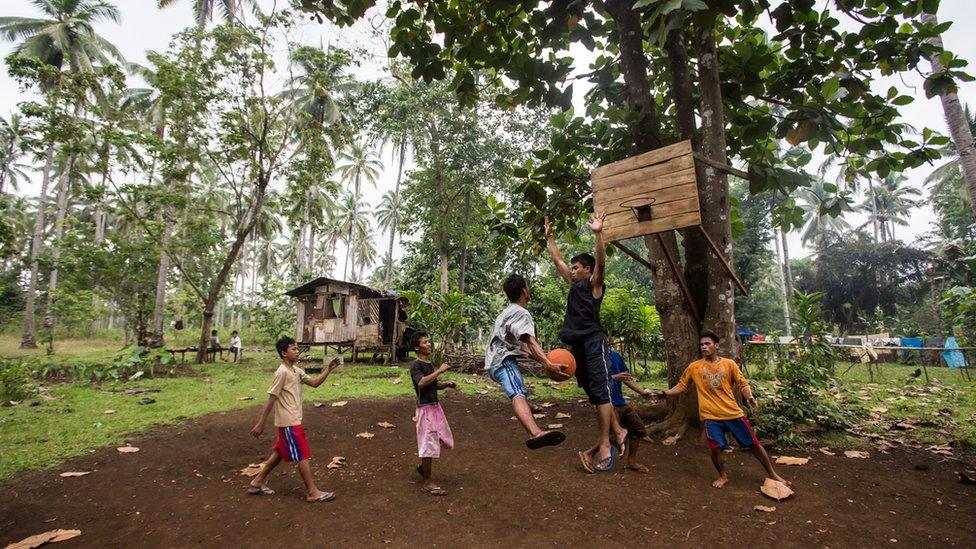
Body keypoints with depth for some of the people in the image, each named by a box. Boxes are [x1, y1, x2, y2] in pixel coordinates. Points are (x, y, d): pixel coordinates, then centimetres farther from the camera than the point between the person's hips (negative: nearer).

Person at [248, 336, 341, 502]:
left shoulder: (296, 370, 9)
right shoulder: (282, 372, -19)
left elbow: (314, 383, 7)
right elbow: (271, 399, -18)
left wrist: (329, 369, -4)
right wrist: (261, 424, -15)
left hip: (291, 420, 9)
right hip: (289, 422, -9)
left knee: (280, 452, 20)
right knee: (303, 456, -4)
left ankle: (257, 482, 33)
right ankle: (313, 492, 4)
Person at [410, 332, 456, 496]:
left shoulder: (430, 364, 12)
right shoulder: (416, 365, -15)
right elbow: (422, 382, -32)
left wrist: (446, 384, 3)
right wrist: (439, 370, -29)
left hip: (435, 406, 9)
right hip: (425, 408, -9)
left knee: (444, 439, 17)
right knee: (429, 444, -2)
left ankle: (423, 466, 35)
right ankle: (428, 482, 11)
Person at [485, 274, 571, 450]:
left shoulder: (507, 312, 23)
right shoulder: (522, 313, -11)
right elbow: (530, 342, -28)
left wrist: (543, 360, 26)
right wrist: (548, 365, -39)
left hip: (494, 360, 11)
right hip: (503, 360, -11)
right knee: (519, 394, -36)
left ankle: (526, 407, 66)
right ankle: (536, 433, -60)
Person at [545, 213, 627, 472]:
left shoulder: (594, 284, -2)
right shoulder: (574, 284, 18)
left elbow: (601, 261, -20)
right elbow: (557, 260, 24)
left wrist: (598, 233, -30)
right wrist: (549, 236, 26)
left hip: (594, 343, -8)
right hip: (577, 344, 9)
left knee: (601, 392, -7)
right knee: (594, 394, 13)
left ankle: (605, 445, -4)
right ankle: (617, 432, 25)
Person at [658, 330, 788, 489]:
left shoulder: (729, 364, 0)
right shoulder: (694, 367, 0)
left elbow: (742, 384, 2)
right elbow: (681, 386, 7)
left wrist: (750, 397, -19)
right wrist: (664, 393, -6)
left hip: (733, 413, 1)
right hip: (712, 416, 0)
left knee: (754, 444, 10)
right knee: (716, 448, -5)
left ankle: (772, 474, 31)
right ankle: (722, 476, 23)